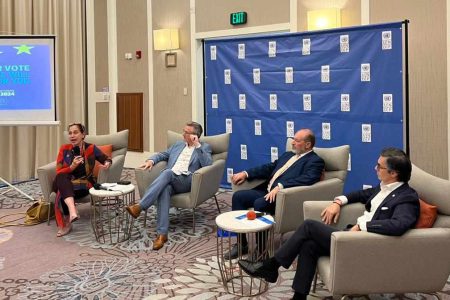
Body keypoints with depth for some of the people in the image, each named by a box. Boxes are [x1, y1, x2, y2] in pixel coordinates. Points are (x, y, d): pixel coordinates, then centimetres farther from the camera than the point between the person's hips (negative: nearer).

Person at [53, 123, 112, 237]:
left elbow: (107, 159, 7)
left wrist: (107, 163, -18)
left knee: (62, 193, -33)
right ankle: (72, 211, -53)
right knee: (62, 178, -35)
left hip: (84, 184, -2)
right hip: (65, 184, 2)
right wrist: (72, 167, -21)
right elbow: (59, 172, -1)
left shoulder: (91, 148, -2)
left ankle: (66, 223, -18)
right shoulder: (64, 149, 3)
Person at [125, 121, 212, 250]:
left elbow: (207, 164, -4)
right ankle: (162, 233, -40)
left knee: (168, 172, -35)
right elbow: (163, 154, 29)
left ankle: (139, 206, -40)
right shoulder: (178, 145, 30)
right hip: (170, 179, 4)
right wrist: (151, 160, 7)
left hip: (187, 180, -3)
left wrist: (197, 146, -9)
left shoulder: (204, 147, 14)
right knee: (164, 189, -34)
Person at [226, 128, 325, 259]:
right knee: (238, 196, -8)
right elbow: (268, 168, 25)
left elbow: (307, 179, -20)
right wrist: (246, 173, 10)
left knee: (259, 204, -32)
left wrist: (280, 186, -30)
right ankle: (241, 244, -2)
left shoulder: (315, 161, -2)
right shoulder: (288, 155, 24)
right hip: (267, 191, 8)